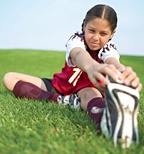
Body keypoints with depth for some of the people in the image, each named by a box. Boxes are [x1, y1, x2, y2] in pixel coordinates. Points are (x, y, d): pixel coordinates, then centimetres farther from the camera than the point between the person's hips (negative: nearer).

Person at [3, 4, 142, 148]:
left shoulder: (108, 48, -17)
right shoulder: (76, 39, -19)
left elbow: (112, 61, -44)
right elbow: (79, 54, -46)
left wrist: (124, 72, -72)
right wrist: (91, 66, -73)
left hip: (86, 89, -2)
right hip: (59, 86, 3)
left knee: (89, 93, -42)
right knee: (9, 78, -12)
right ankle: (61, 100, -30)